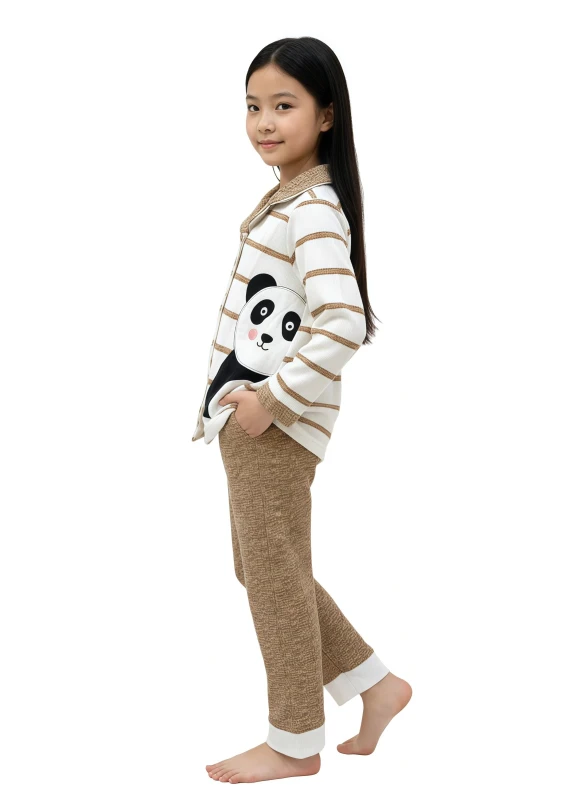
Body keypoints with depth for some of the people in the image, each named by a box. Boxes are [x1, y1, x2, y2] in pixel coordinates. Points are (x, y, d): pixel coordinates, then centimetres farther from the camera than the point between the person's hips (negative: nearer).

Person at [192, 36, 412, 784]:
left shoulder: (314, 210, -17)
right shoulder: (284, 198, 13)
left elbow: (342, 325, -29)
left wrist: (273, 400, -22)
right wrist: (237, 400, 13)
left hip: (276, 424, -10)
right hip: (247, 417, 10)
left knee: (275, 575, 2)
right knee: (261, 569, 17)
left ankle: (295, 742, 19)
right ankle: (375, 685, 28)